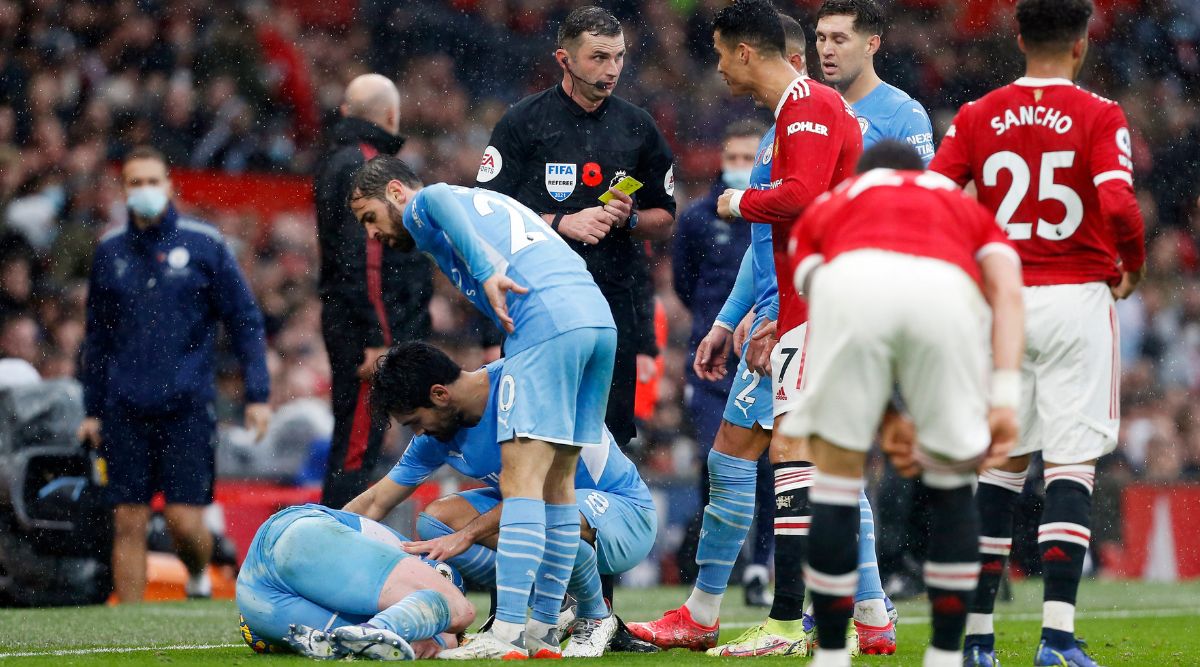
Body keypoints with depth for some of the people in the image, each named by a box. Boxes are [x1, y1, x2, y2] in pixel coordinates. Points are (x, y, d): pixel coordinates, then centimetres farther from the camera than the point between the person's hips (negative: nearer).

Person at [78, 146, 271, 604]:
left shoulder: (203, 245, 0)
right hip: (125, 411, 2)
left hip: (188, 406, -2)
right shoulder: (109, 252, 8)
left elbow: (245, 321, 3)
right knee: (128, 526, 1)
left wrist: (258, 394, -4)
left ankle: (199, 578, 25)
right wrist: (92, 409, 15)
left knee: (185, 520, -7)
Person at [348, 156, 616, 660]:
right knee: (557, 482, 13)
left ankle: (506, 635, -19)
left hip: (546, 324, -8)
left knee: (521, 480, -12)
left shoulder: (420, 210, 10)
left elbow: (440, 200, -14)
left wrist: (486, 271, -23)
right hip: (600, 318, 8)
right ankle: (544, 631, 14)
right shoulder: (489, 202, 34)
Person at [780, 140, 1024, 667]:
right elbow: (1007, 293, 19)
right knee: (952, 485, 20)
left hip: (851, 281, -1)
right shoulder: (968, 208, 41)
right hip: (947, 288, 1)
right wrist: (1004, 400, 8)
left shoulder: (827, 207, 40)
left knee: (836, 477, 14)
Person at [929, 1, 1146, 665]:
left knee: (1001, 466, 12)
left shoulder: (978, 116, 4)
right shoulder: (1098, 116, -6)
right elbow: (1118, 205, -20)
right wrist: (1132, 267, -1)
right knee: (1071, 465, -3)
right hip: (1077, 299, -3)